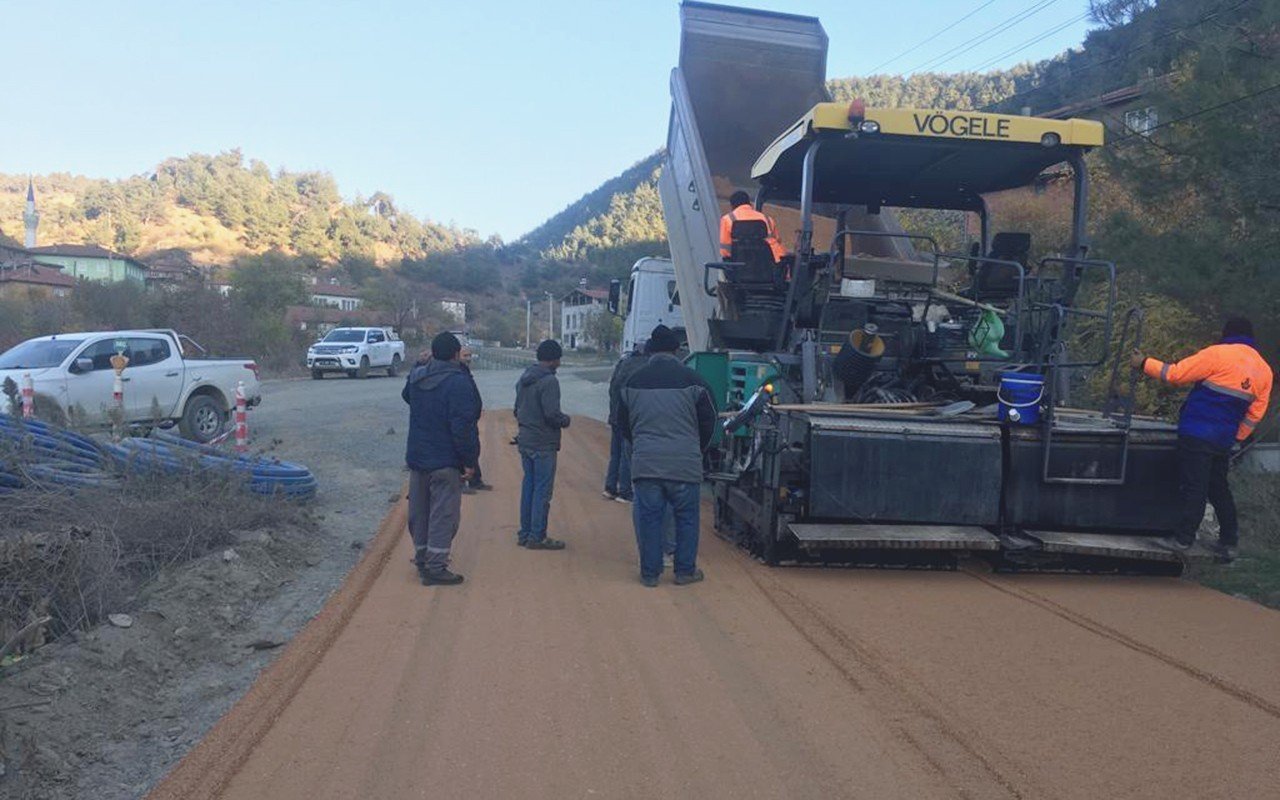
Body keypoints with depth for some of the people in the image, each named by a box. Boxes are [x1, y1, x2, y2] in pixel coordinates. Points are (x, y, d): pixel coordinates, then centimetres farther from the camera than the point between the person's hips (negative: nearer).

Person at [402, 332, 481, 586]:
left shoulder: (416, 376, 4)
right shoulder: (458, 383, -19)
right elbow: (462, 427, -23)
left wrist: (422, 364, 28)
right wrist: (469, 461, -16)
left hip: (417, 458, 8)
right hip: (446, 462, -7)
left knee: (419, 512, 17)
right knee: (443, 515, -1)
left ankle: (422, 559, 28)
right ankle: (435, 568, -1)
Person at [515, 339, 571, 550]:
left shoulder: (524, 379, 10)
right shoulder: (549, 381, -17)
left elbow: (517, 410, 15)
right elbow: (552, 414, -23)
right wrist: (566, 420, -5)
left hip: (525, 441, 9)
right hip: (543, 444, -8)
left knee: (528, 486, 15)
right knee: (542, 490, -1)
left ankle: (525, 533, 22)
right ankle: (537, 537, 4)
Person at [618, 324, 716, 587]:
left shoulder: (634, 381, 5)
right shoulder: (691, 379, -3)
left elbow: (623, 421, 14)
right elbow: (708, 420, 3)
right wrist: (697, 449, 19)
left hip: (645, 463, 2)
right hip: (685, 463, -2)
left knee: (648, 516, 9)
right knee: (686, 517, 11)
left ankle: (650, 572, 13)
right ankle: (685, 570, 18)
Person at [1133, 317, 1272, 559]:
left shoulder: (1219, 354, -9)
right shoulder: (1265, 370, 10)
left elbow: (1176, 374, -10)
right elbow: (1254, 415, 11)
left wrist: (1144, 364, 1)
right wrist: (1234, 438, 19)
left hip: (1196, 436, -6)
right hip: (1224, 441, 6)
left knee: (1193, 489, -3)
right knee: (1219, 489, 18)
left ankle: (1182, 539, -1)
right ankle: (1229, 542, 22)